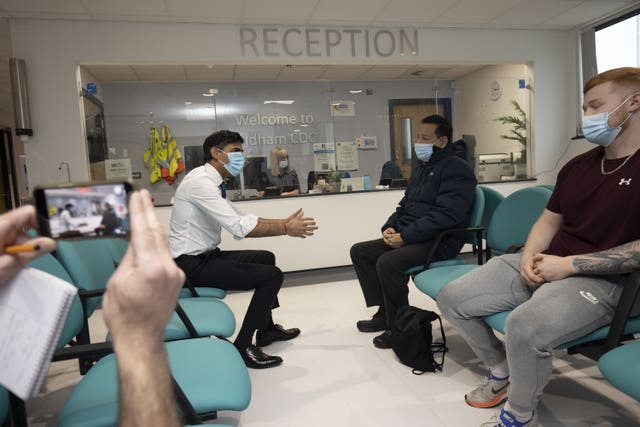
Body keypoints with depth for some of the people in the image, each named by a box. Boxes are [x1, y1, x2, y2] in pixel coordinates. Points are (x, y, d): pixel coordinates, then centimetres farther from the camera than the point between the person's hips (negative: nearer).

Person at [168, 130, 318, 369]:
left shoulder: (212, 183, 11)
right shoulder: (200, 181, -20)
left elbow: (242, 220, 11)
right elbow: (239, 227, -27)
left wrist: (284, 223, 1)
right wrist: (286, 229, -18)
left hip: (205, 256, 10)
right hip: (192, 264, -10)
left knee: (266, 258, 20)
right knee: (272, 275, -14)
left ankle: (266, 329, 30)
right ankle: (242, 346, -1)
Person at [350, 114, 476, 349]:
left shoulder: (456, 168, -10)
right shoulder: (421, 167, 20)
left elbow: (445, 215, -22)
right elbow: (404, 205, 22)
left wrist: (405, 236, -22)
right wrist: (389, 228, 2)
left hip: (438, 242, -10)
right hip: (407, 238, 10)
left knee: (388, 262, -31)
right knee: (359, 251, 7)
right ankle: (385, 313, 10)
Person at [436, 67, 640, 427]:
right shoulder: (577, 166, 14)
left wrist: (570, 265, -20)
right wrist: (529, 257, -4)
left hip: (602, 278, -7)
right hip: (544, 265, 7)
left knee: (525, 326, -37)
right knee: (452, 299, -3)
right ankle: (503, 371, 19)